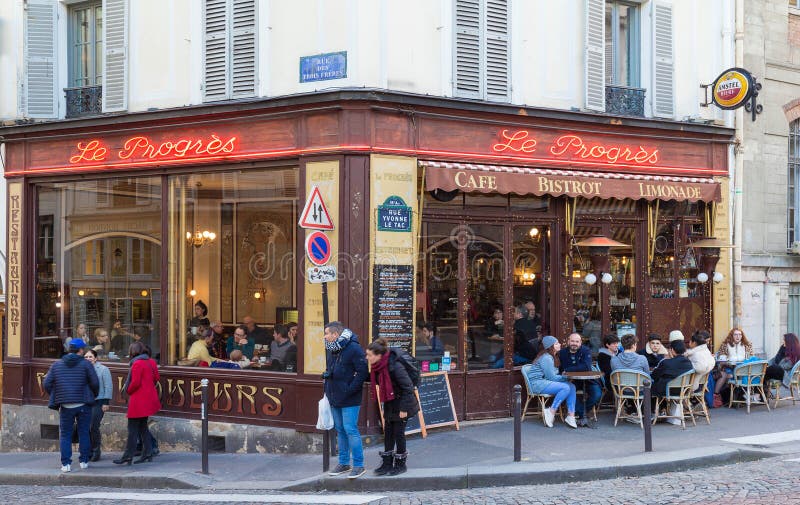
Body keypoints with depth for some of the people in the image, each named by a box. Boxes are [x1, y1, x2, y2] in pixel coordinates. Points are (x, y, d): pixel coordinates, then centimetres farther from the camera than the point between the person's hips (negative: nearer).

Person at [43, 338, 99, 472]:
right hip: (83, 405, -1)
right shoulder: (85, 364, -2)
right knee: (84, 433, 10)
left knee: (65, 435, 8)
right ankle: (84, 461, 12)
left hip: (65, 406, 1)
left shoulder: (56, 365, 7)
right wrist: (94, 396, 13)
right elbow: (95, 383, -7)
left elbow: (47, 384, 3)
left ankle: (66, 463, 1)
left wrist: (55, 398, 16)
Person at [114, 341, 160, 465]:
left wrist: (128, 391, -2)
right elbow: (156, 378, 12)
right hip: (149, 398, 8)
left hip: (138, 400, -8)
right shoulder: (151, 362, 9)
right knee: (143, 427, 16)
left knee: (132, 429, -4)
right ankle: (147, 454, 14)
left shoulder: (137, 364, -15)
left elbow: (135, 382, -18)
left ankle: (128, 457, -2)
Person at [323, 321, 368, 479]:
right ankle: (344, 463, 22)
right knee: (340, 430, 14)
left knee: (350, 430, -9)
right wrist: (327, 390, 14)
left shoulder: (353, 348, -15)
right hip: (335, 399, 9)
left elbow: (362, 372, -18)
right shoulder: (332, 350, 12)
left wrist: (349, 390, -19)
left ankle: (358, 465, -3)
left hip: (349, 400, -9)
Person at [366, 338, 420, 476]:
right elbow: (378, 381, 18)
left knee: (398, 432, 0)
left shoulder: (395, 366, -28)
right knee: (388, 432, 9)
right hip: (389, 402, 8)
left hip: (401, 403, -8)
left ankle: (400, 464, 14)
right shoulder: (378, 366, -3)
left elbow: (408, 387, -24)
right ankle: (387, 463, 17)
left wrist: (404, 409, -23)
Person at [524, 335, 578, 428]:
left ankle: (570, 416, -14)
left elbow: (552, 373, 19)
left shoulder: (550, 357, 18)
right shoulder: (546, 358, -15)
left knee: (572, 386, -7)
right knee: (565, 388, -26)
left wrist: (563, 375, 2)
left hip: (544, 381, 10)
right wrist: (565, 378, -5)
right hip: (537, 383, -10)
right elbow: (551, 377, -15)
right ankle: (551, 412, -18)